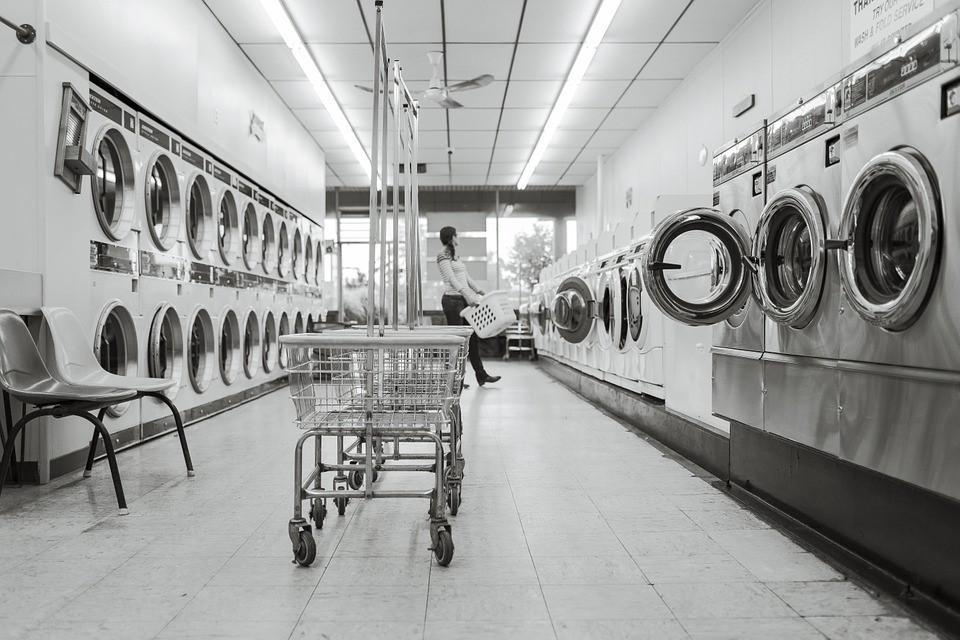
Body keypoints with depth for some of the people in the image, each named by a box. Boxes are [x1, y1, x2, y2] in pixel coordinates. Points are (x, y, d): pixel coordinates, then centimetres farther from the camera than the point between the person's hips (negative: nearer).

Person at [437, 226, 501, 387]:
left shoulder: (454, 255, 19)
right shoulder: (443, 255, -8)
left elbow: (466, 277, 20)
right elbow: (452, 279, -18)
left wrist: (481, 293, 14)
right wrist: (468, 297, -25)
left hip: (464, 300, 9)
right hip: (452, 300, -9)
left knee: (473, 338, 9)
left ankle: (481, 375, 15)